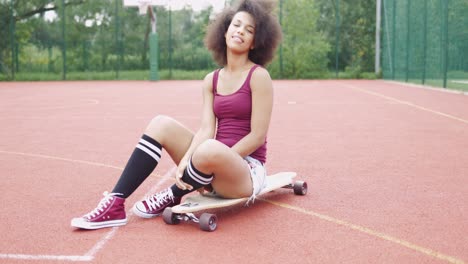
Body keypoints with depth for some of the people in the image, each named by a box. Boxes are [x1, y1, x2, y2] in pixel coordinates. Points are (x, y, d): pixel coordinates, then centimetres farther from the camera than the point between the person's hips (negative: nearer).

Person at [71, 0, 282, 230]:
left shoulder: (258, 76, -8)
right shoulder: (211, 81, 9)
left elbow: (257, 136, -12)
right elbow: (206, 129, -3)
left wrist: (218, 162, -16)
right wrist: (185, 162, -21)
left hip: (248, 171, -6)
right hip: (214, 170, 6)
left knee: (210, 150, -38)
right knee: (161, 124, -10)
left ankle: (171, 198, -6)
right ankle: (115, 204, -15)